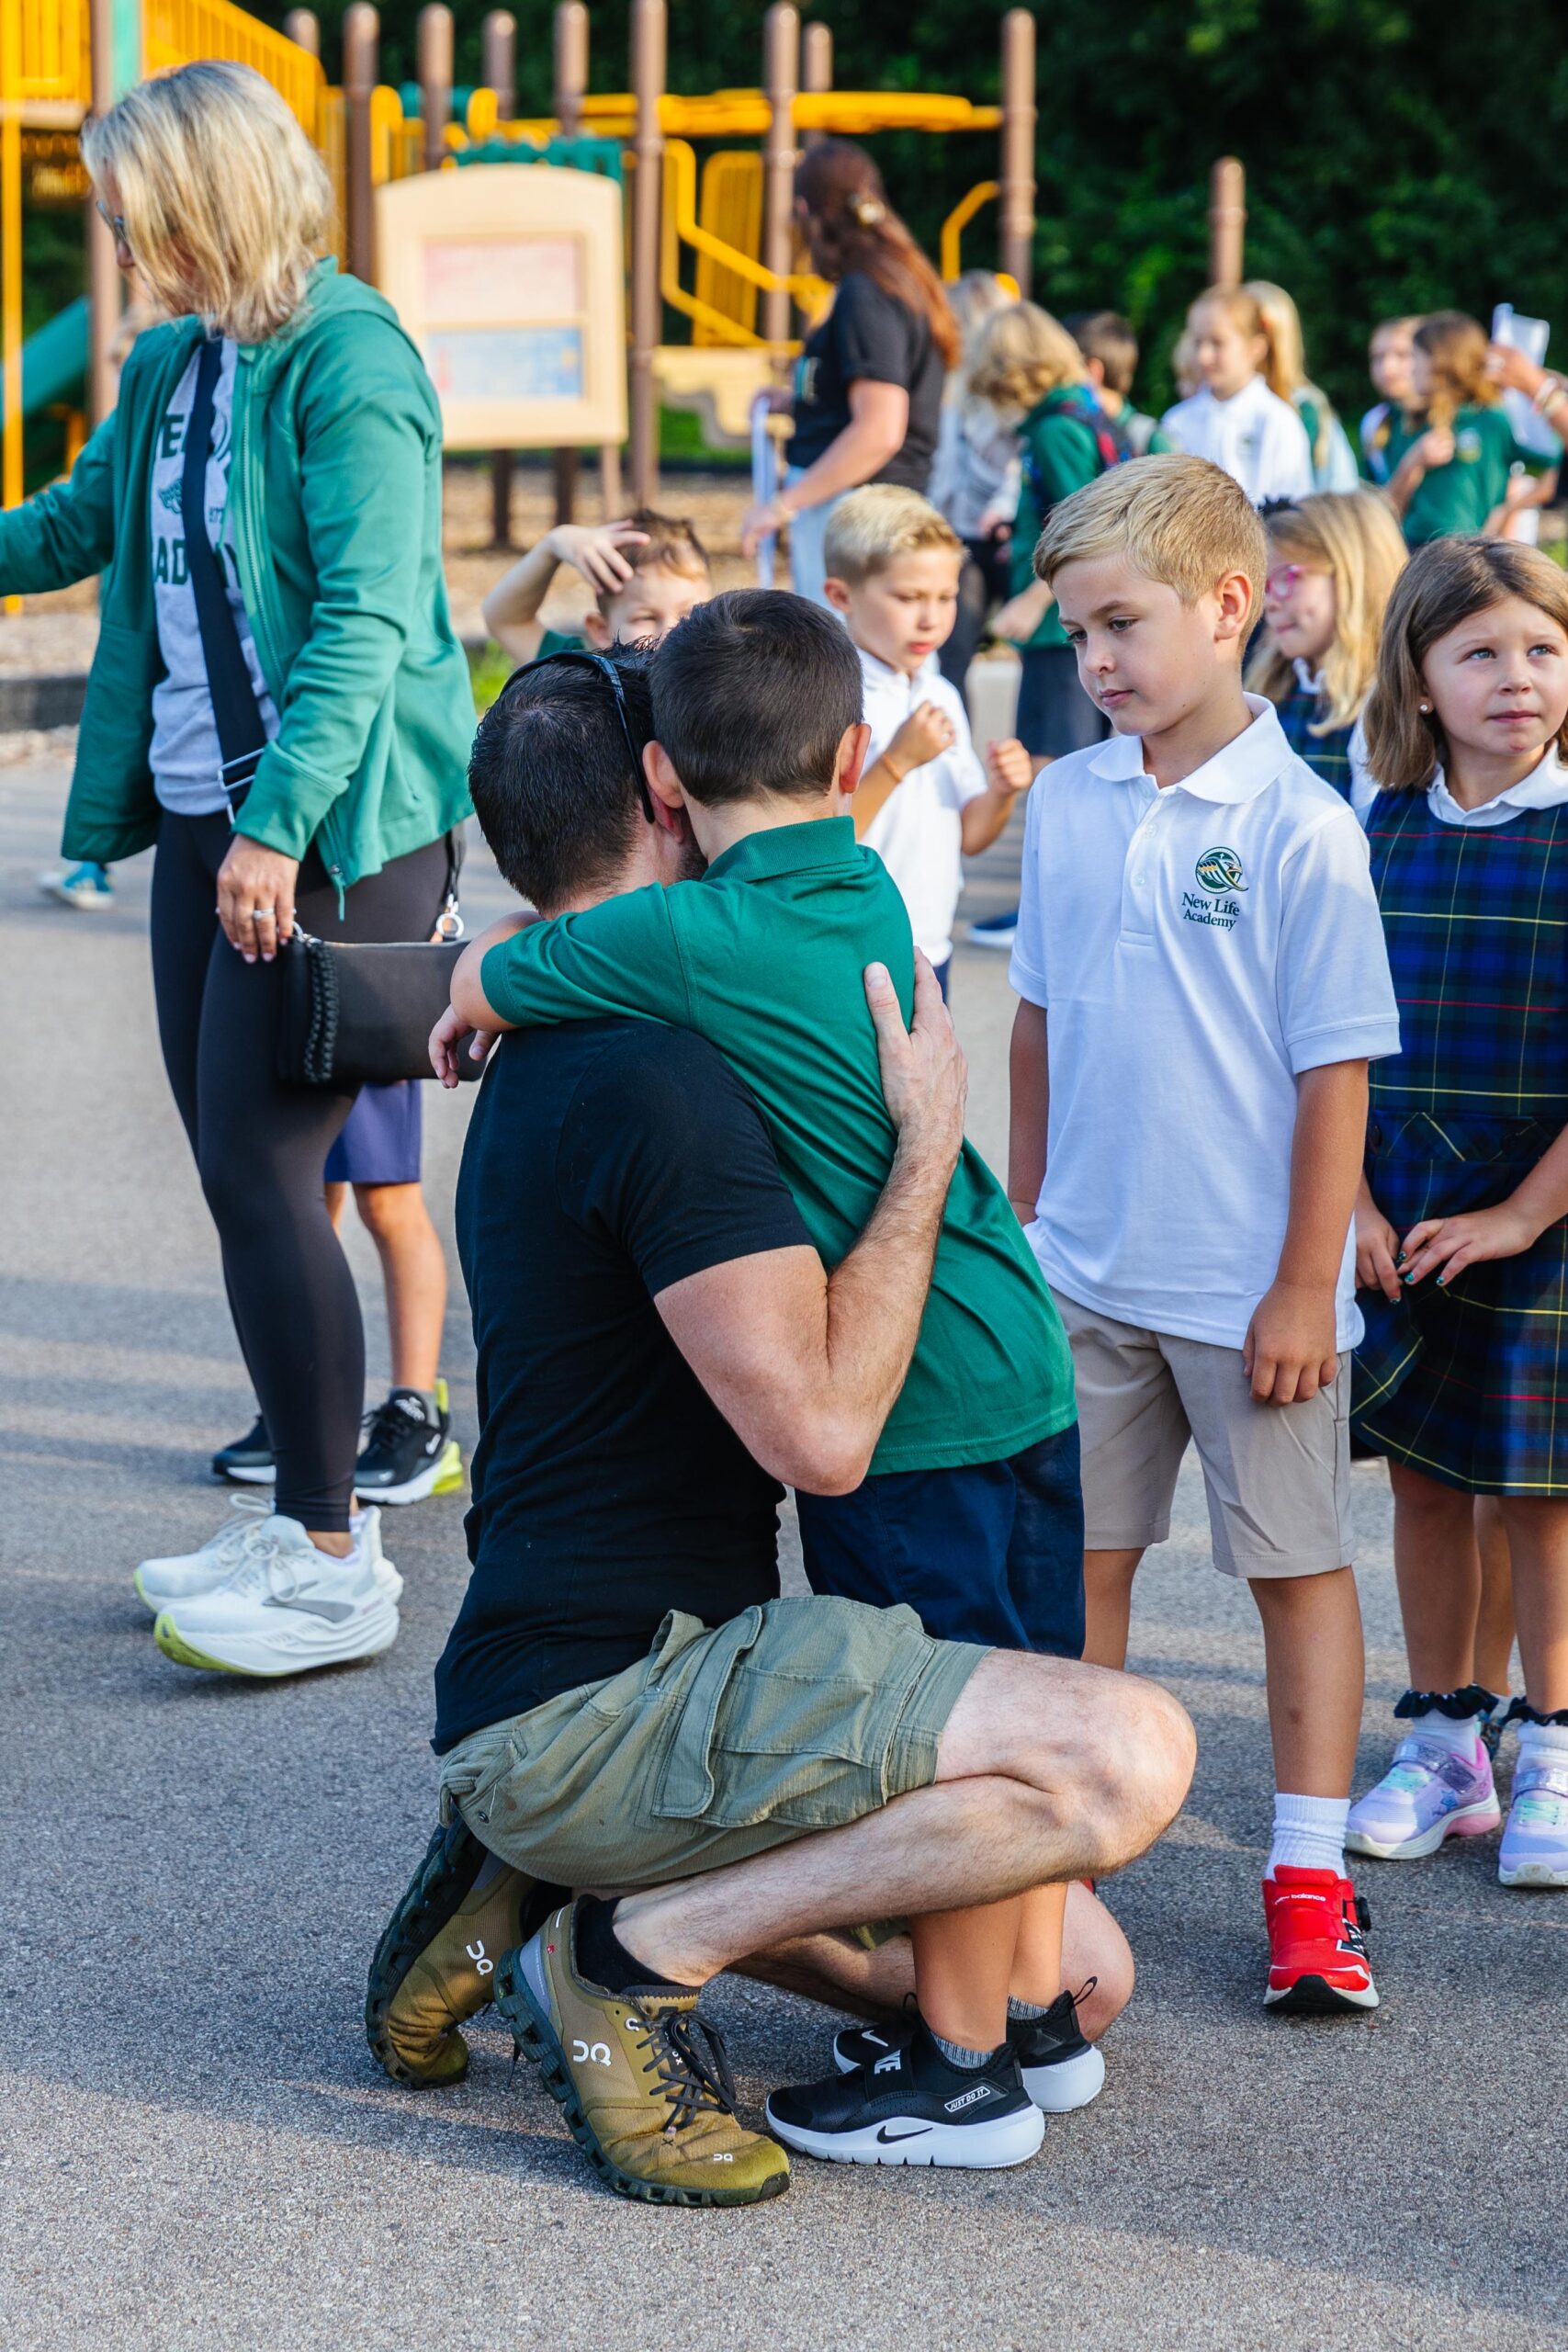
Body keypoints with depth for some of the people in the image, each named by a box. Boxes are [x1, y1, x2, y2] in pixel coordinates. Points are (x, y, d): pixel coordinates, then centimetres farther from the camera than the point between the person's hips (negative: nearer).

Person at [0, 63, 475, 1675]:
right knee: (234, 1166, 10)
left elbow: (366, 618, -21)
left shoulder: (348, 362, -13)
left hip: (336, 825, -9)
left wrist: (276, 825, -26)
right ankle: (301, 1517, 21)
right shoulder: (171, 364, 13)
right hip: (206, 815, 9)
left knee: (262, 1171, -10)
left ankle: (335, 1571, -3)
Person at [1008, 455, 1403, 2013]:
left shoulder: (1299, 829, -13)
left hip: (1249, 1287, -5)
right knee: (1078, 1561, 11)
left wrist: (1307, 1287, -12)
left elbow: (1335, 1072, -12)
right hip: (1084, 1276, 5)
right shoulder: (1065, 807, 3)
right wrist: (1024, 1220, 14)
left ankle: (1309, 1882, 14)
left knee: (1297, 1566, 6)